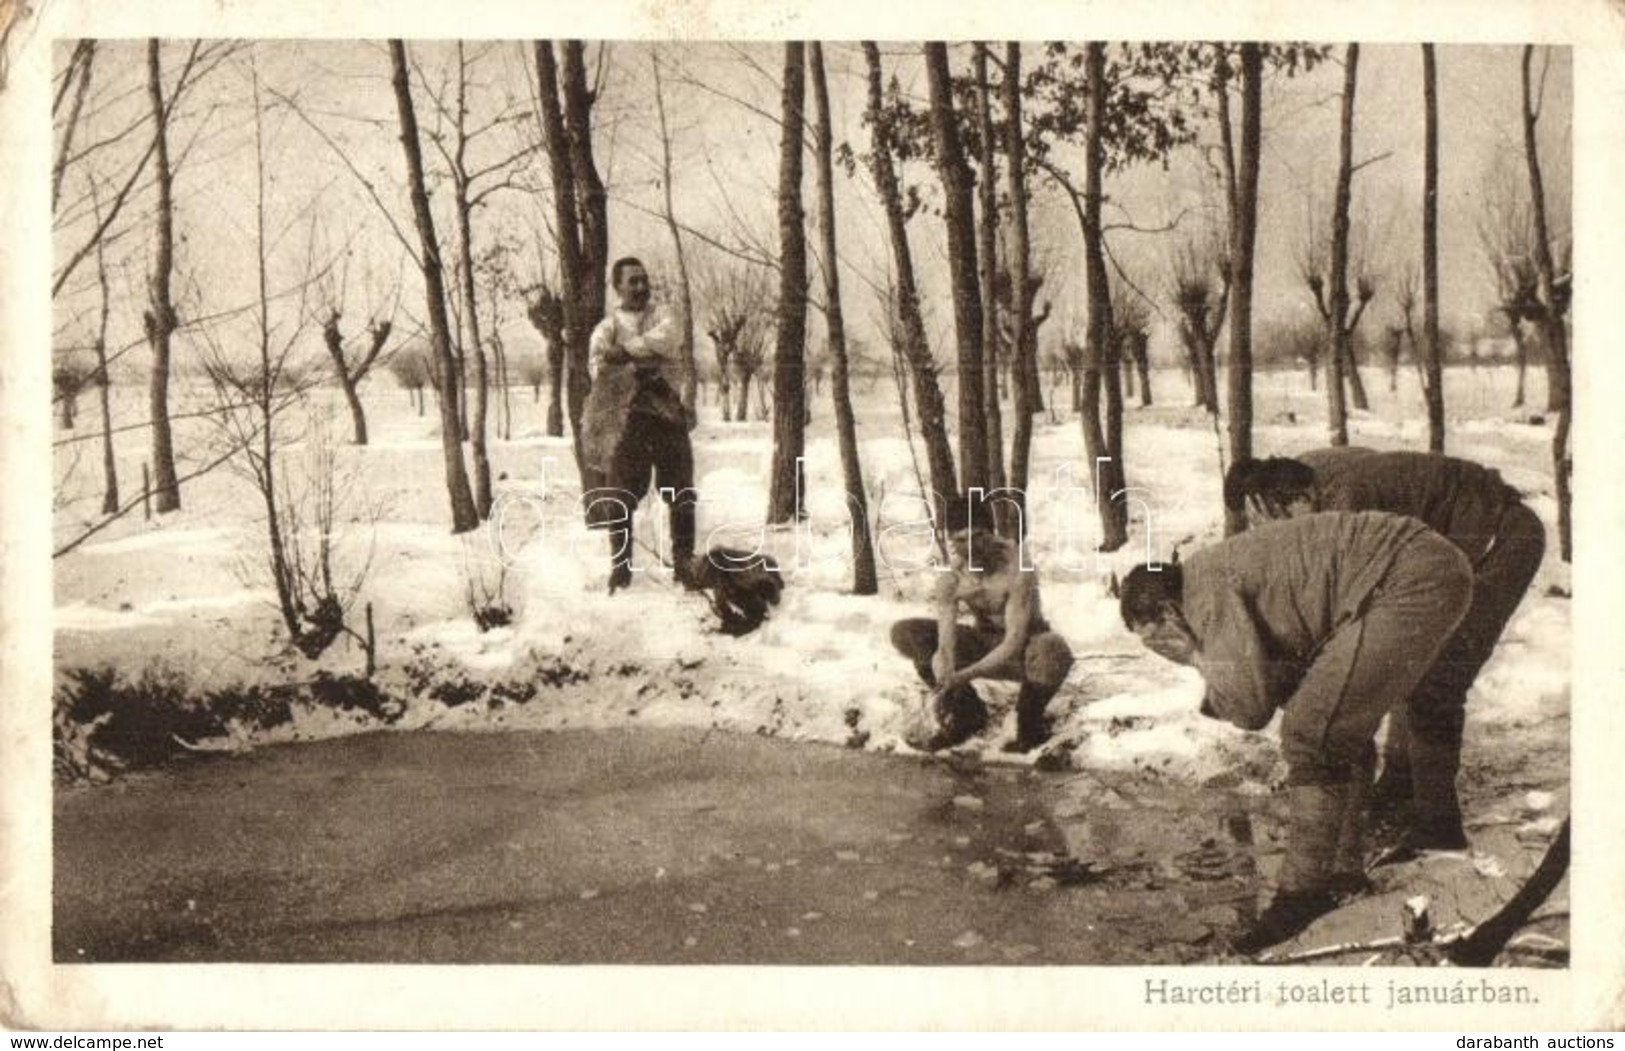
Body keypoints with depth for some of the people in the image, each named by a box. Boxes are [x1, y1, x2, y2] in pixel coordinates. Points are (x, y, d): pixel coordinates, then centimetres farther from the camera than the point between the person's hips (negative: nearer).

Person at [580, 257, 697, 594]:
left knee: (681, 492, 2)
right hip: (624, 415, -1)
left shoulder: (661, 317, 11)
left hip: (666, 412, 1)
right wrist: (639, 371, -13)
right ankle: (620, 564, 9)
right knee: (620, 495, -2)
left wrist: (625, 350, -10)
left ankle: (684, 561, 12)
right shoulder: (606, 328, 9)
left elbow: (664, 339, -12)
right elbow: (599, 370, -2)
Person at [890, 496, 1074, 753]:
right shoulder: (950, 580, -17)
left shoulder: (1018, 569, -29)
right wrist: (943, 687, -42)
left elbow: (1014, 644, -33)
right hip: (983, 643, 4)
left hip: (1023, 648, -4)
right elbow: (945, 647, -21)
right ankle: (967, 714, 0)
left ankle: (1030, 724, -10)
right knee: (904, 634, -12)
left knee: (1053, 650, -42)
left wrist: (964, 675, -42)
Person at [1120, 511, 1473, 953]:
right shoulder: (1225, 569, 18)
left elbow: (1251, 707, -15)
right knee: (1342, 729, 21)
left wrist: (1198, 658, -1)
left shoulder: (1207, 589, -11)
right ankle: (1343, 868, 31)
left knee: (1311, 734, -8)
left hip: (1412, 580, -11)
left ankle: (1305, 891, -1)